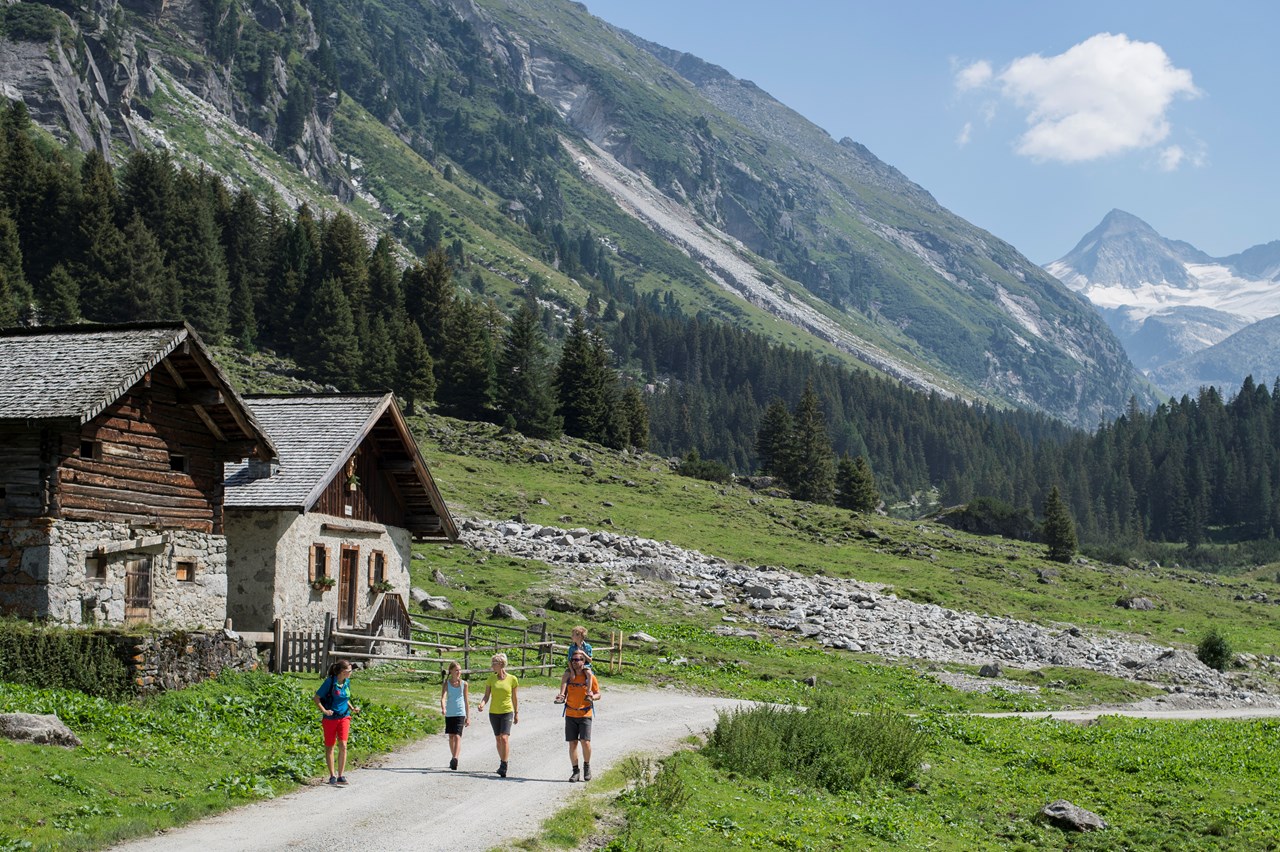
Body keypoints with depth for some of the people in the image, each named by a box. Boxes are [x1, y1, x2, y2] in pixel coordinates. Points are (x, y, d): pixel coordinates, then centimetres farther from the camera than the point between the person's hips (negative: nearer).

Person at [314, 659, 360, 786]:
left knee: (343, 745, -10)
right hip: (330, 718, -3)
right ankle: (332, 775, 18)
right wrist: (324, 710, -17)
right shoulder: (330, 681, -11)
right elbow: (316, 698, -6)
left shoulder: (347, 682, 5)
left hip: (344, 717, 3)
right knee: (329, 747, 7)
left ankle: (341, 776, -6)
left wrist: (352, 708, 4)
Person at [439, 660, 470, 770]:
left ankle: (455, 759, -25)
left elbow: (466, 701, 6)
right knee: (451, 737, 13)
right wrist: (443, 708, -35)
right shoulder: (446, 684, 0)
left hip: (460, 713, -2)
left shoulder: (464, 684, 1)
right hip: (449, 714, 2)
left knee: (457, 736, -14)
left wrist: (468, 717, 6)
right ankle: (453, 758, 27)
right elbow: (443, 697, -15)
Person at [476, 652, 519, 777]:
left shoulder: (512, 679, -4)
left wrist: (516, 714, 8)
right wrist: (482, 704, -18)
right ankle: (502, 762, 27)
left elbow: (515, 698, 5)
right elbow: (486, 696, 2)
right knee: (498, 739, 12)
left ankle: (504, 766, -15)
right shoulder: (491, 679, 2)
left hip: (507, 712, -3)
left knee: (504, 738, -15)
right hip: (494, 713, 4)